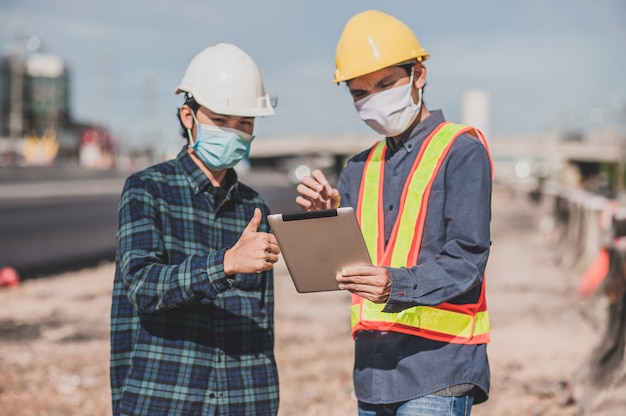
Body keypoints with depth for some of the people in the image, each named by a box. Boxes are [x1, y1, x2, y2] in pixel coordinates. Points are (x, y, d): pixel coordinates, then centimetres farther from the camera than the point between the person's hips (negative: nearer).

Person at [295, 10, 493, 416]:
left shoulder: (462, 151, -3)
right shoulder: (361, 168, 17)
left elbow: (465, 261, -12)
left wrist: (396, 285, -29)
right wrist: (325, 216, -10)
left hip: (437, 368, -6)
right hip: (373, 368, 6)